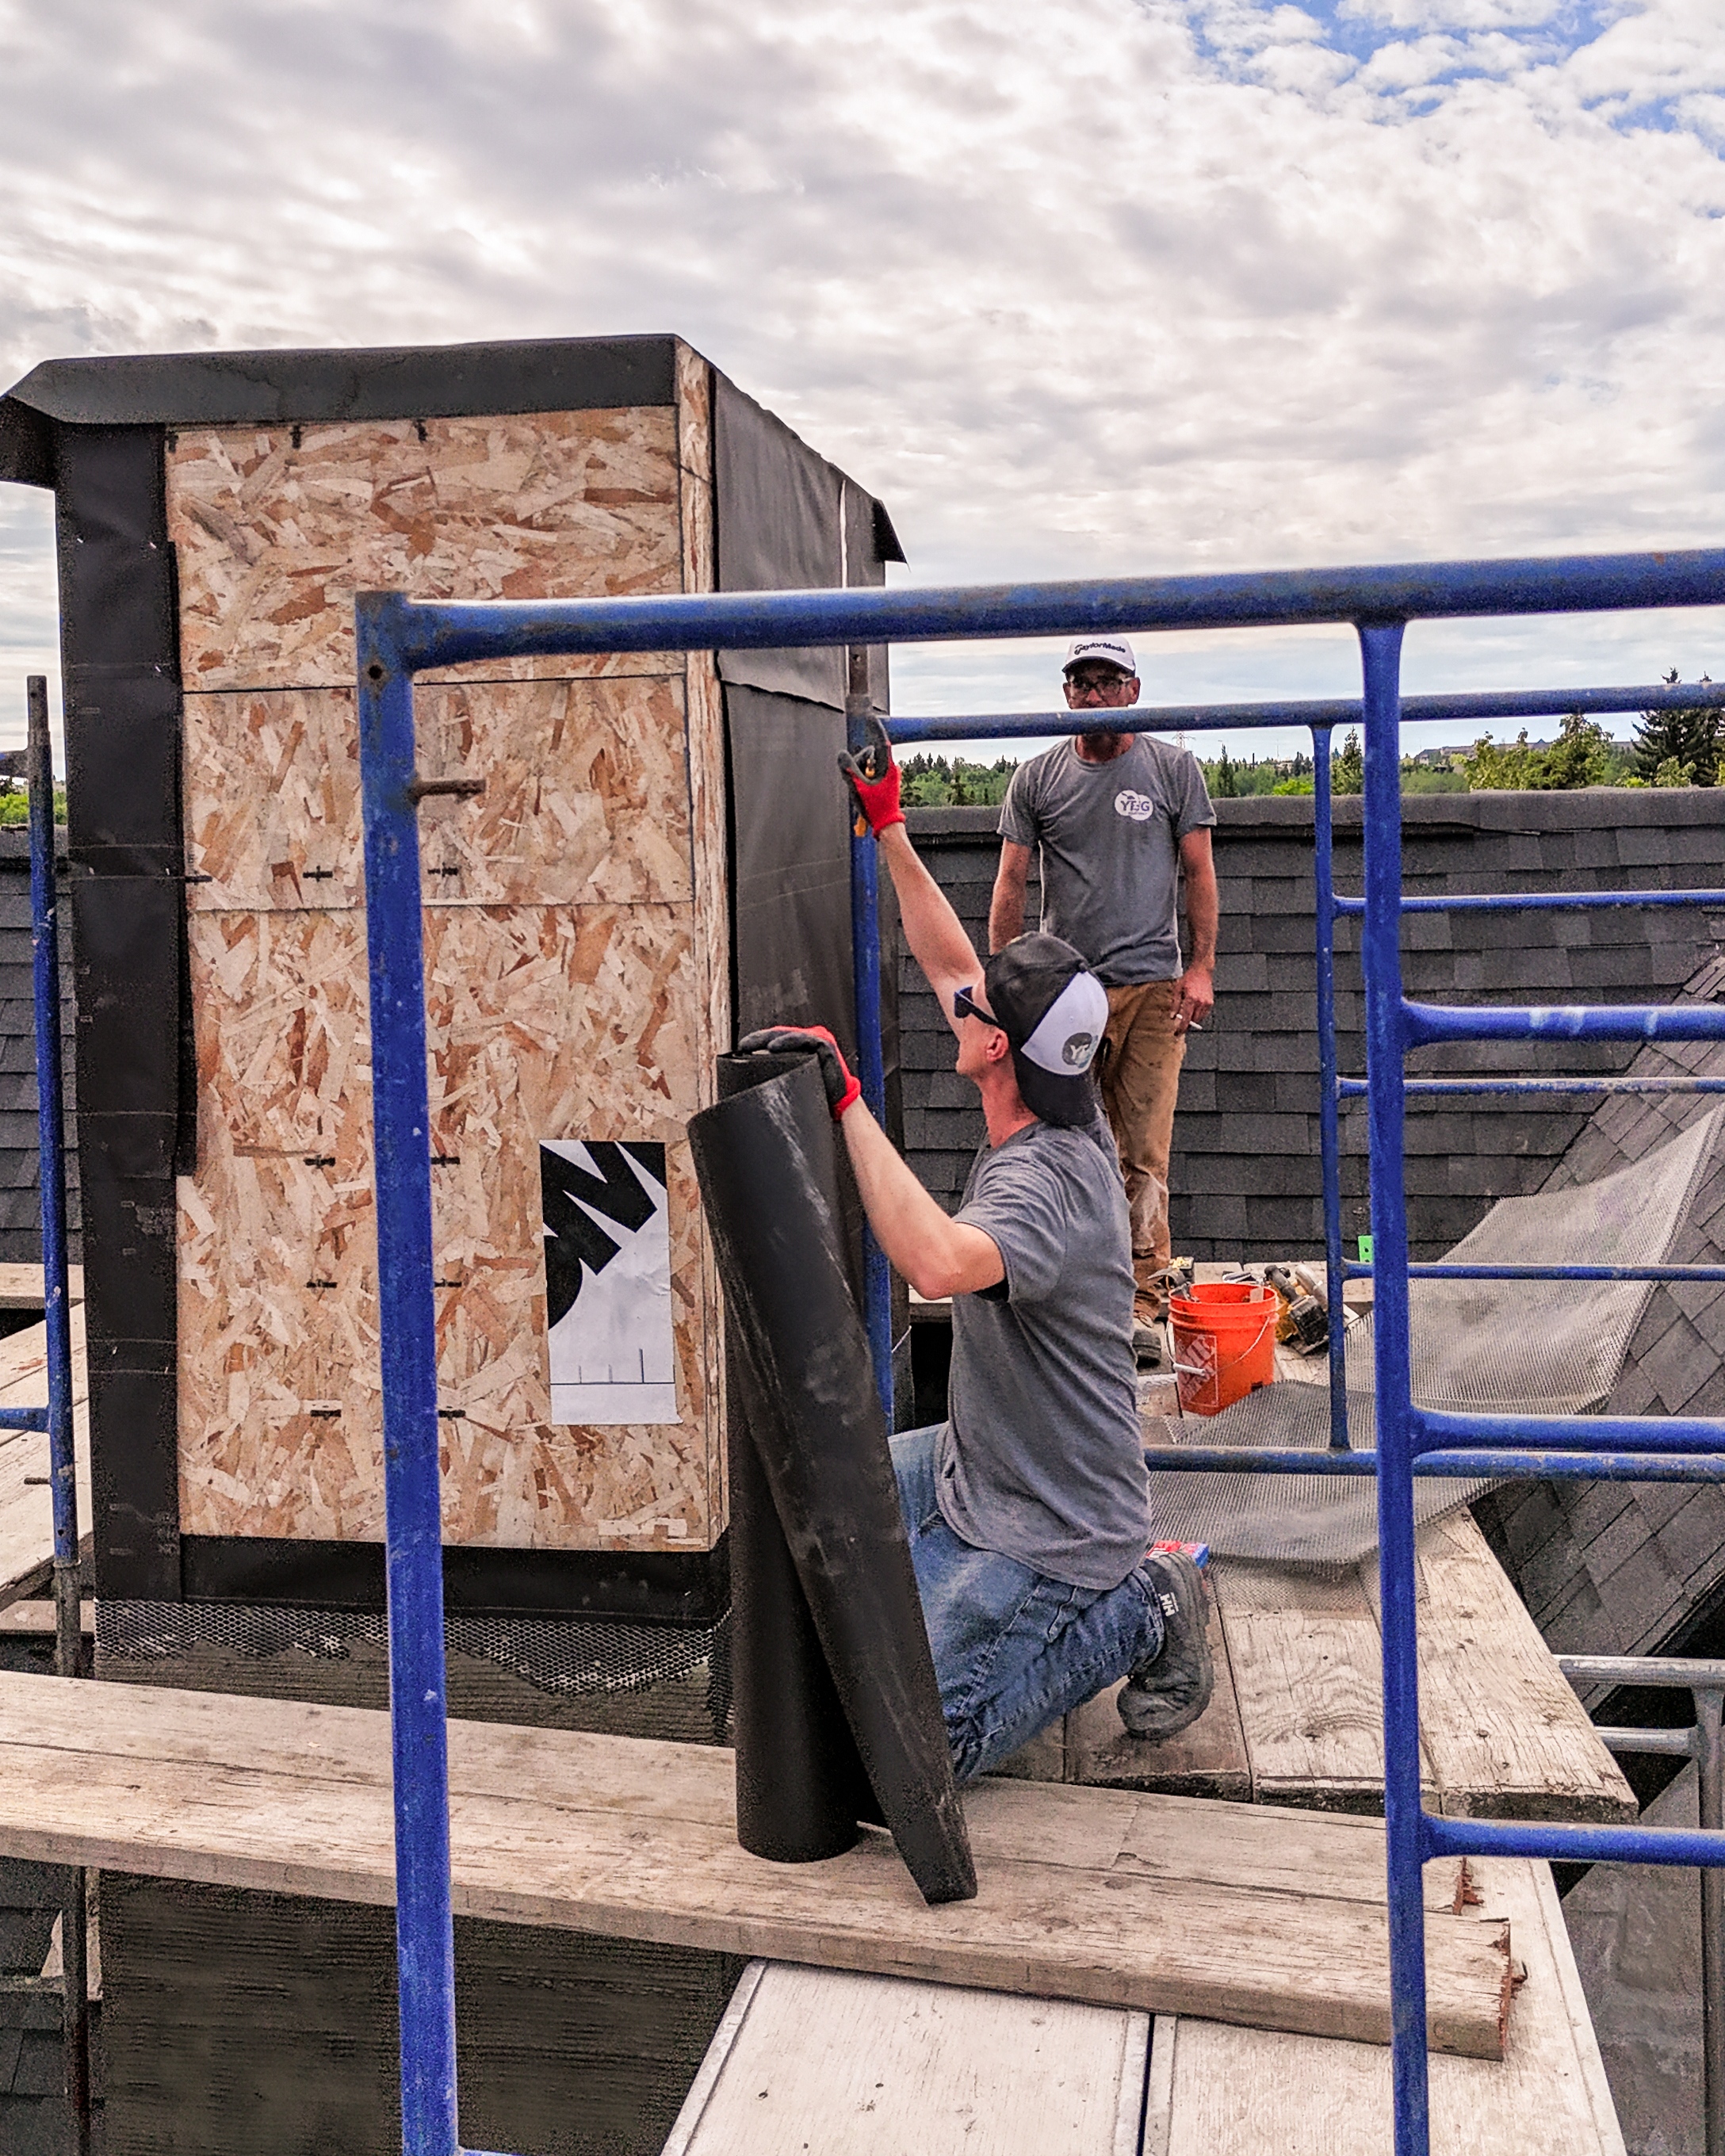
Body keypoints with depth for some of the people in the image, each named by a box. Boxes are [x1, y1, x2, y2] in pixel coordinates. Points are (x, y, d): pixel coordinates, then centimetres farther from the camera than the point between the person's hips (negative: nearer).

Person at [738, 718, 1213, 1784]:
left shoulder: (1050, 1182, -31)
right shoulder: (1059, 1123, -3)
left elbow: (941, 1261, -53)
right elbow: (951, 962, 7)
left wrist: (848, 1100, -46)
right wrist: (890, 828, 9)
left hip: (1052, 1525, -9)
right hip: (976, 1463, 9)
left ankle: (1137, 1614, 5)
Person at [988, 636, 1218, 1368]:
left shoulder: (1174, 768, 9)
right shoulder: (1036, 778, 10)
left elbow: (1198, 872, 9)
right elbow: (1010, 883, 11)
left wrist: (1202, 966, 0)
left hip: (1150, 986, -1)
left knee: (1144, 1154, -5)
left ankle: (1140, 1306, 0)